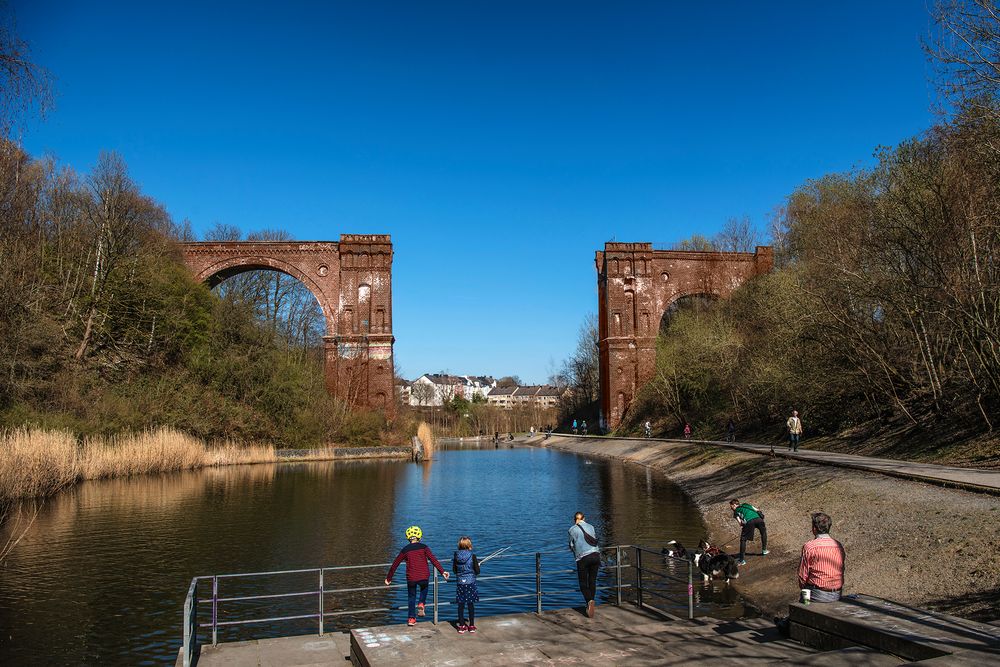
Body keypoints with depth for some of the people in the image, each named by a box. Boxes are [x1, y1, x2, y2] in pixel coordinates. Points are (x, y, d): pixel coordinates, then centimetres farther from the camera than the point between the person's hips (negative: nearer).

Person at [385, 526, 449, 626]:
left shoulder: (405, 550, 2)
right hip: (424, 577, 0)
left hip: (411, 578, 0)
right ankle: (421, 604, 8)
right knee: (424, 589, 31)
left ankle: (411, 618, 16)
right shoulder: (424, 547, -2)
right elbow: (433, 560, -12)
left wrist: (388, 578, 15)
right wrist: (442, 571, -14)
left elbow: (395, 564, 6)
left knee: (411, 597, 19)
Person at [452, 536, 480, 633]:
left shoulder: (455, 556, -4)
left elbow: (454, 570, 4)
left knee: (461, 605, 9)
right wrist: (477, 566, 11)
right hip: (471, 583, -2)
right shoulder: (472, 556, -12)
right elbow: (477, 571, -9)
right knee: (471, 605, 8)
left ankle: (462, 626, 15)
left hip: (460, 584, 2)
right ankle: (471, 626, 15)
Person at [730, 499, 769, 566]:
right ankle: (764, 550, 43)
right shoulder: (746, 504, 34)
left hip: (749, 522, -4)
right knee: (763, 532, 34)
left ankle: (742, 560, 3)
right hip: (758, 518, 4)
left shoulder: (736, 511, 20)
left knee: (743, 540, 7)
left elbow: (740, 523, 6)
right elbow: (757, 510, 27)